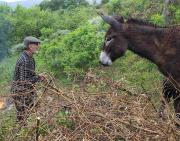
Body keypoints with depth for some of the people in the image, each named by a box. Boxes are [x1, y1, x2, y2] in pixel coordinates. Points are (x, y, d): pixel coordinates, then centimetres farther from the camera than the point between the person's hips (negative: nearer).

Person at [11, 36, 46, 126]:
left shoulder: (30, 58, 6)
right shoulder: (24, 60, -25)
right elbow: (23, 81, -27)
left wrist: (38, 77, 1)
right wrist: (38, 77, -17)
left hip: (27, 91, 10)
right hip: (21, 92, -10)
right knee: (23, 115, 0)